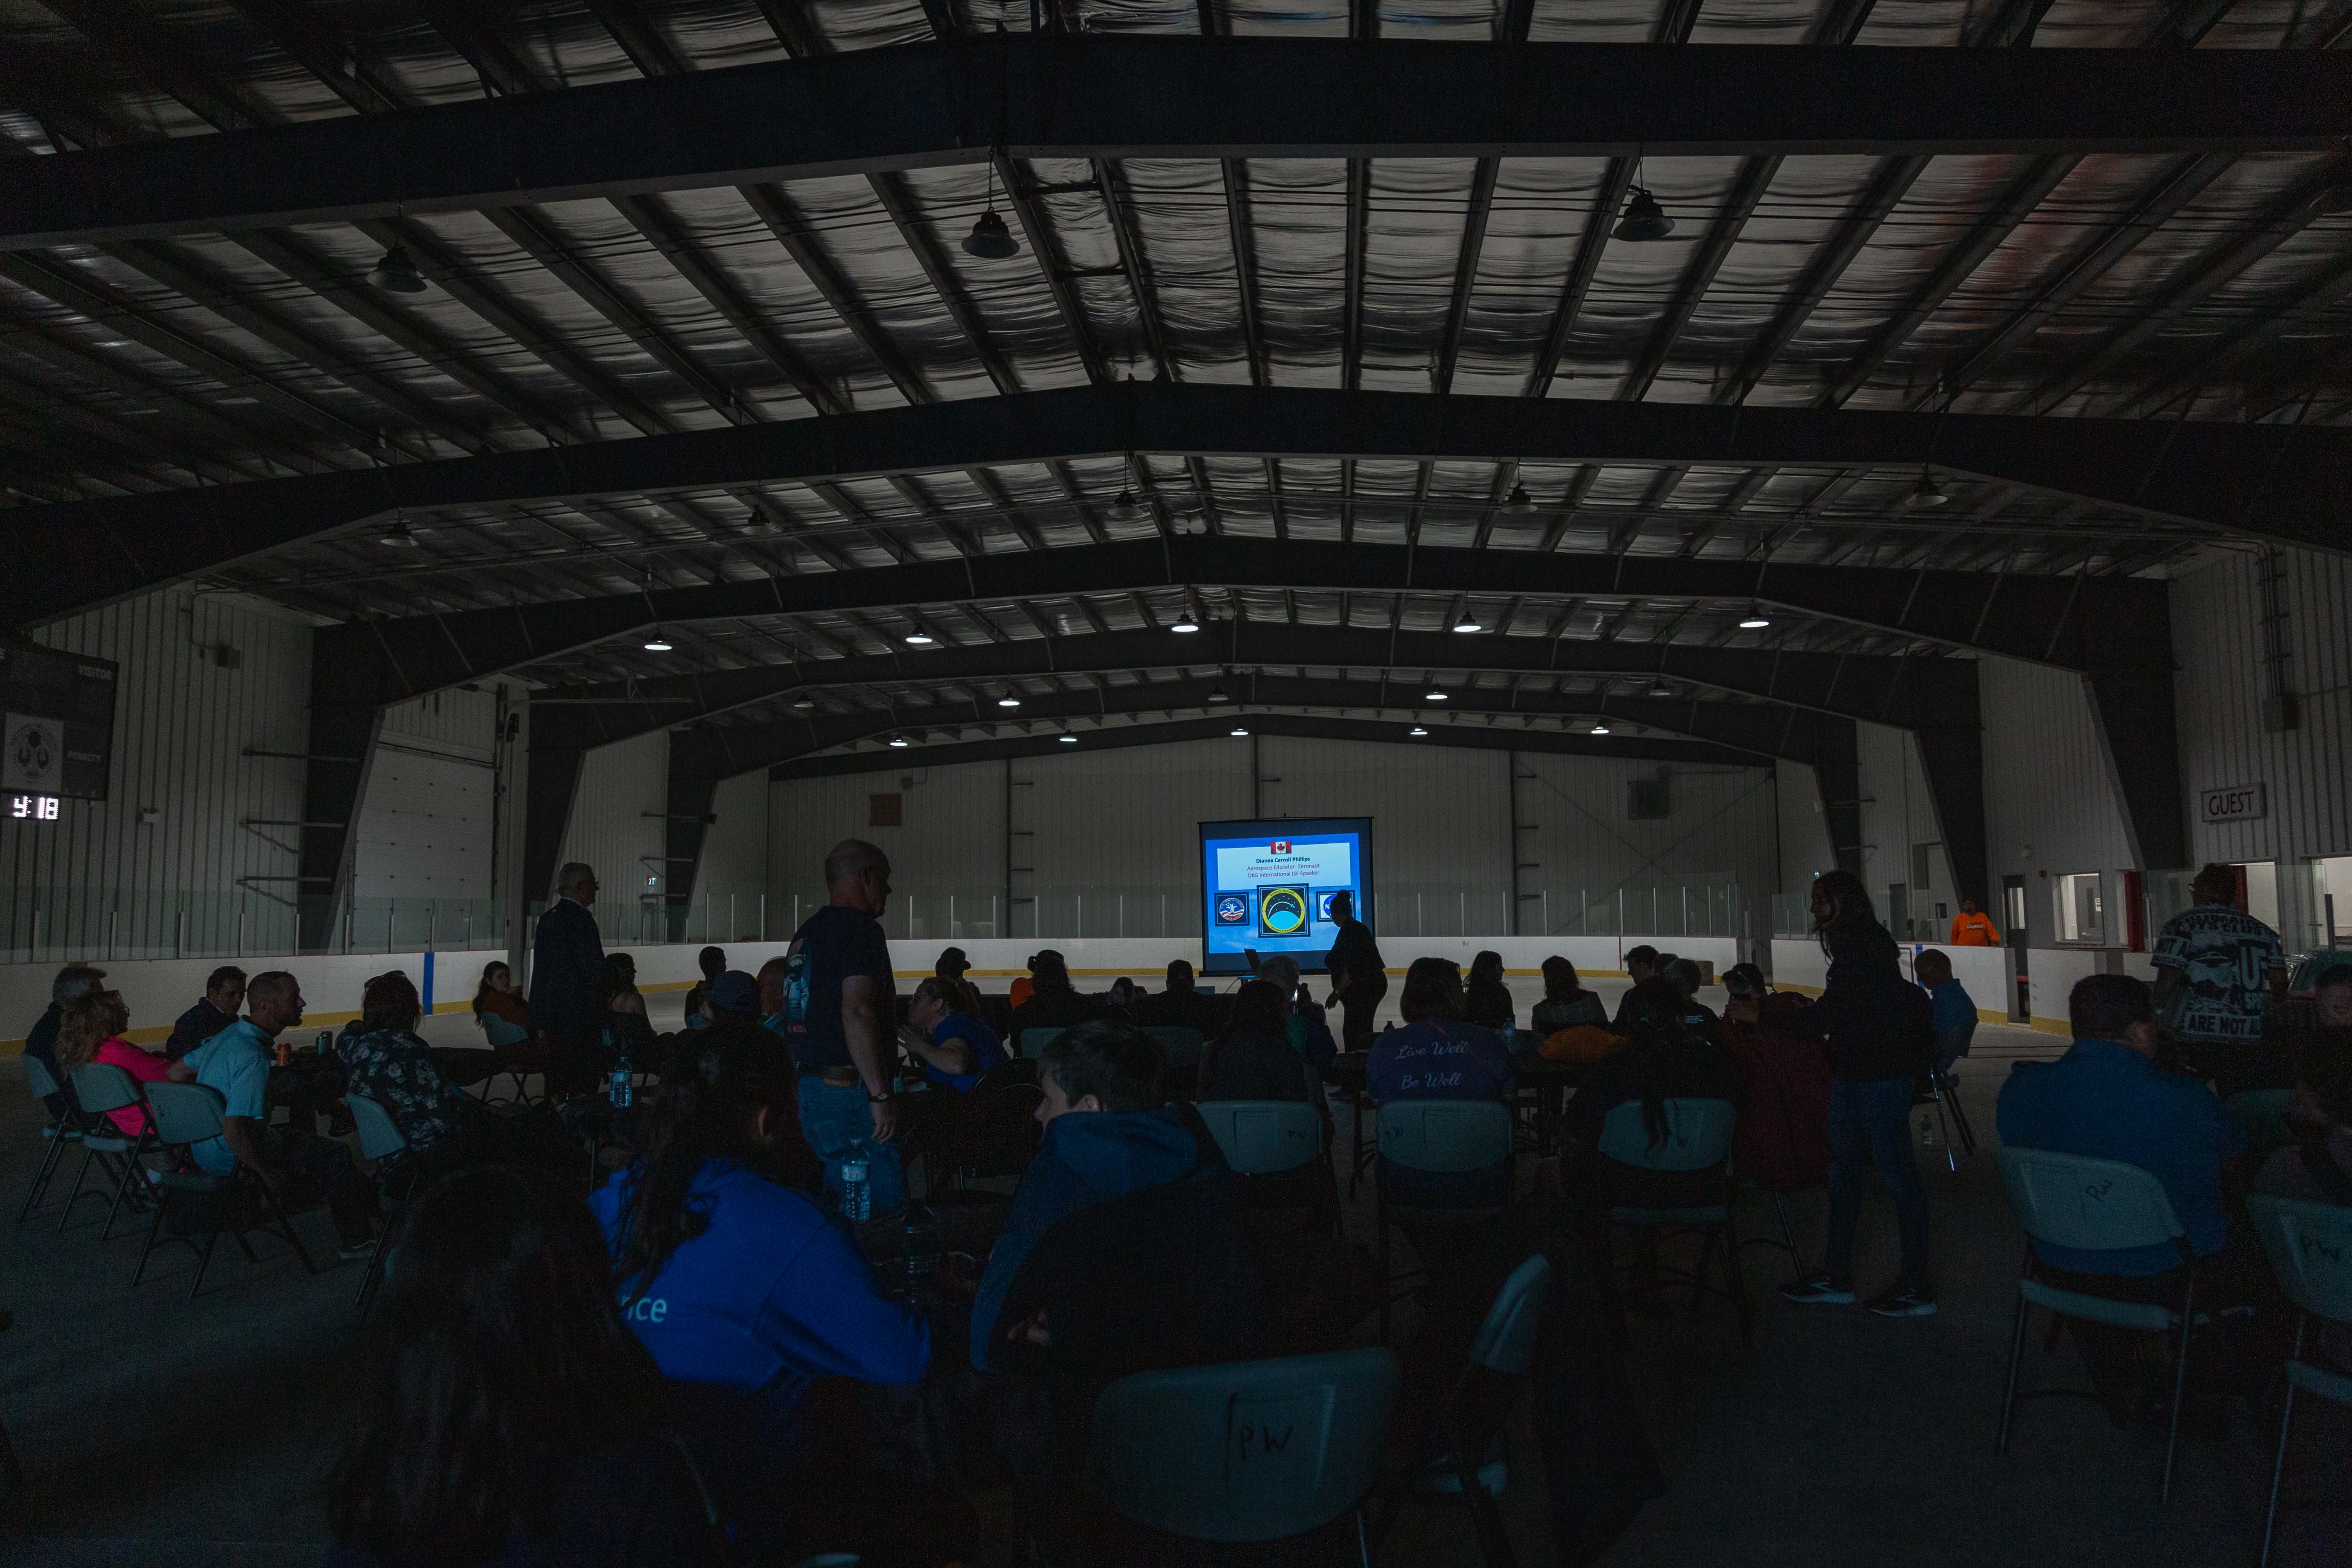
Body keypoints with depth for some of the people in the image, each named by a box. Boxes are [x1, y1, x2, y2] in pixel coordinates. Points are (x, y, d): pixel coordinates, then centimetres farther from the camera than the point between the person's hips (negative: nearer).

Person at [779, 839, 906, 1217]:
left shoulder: (805, 933, 17)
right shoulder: (859, 928, -12)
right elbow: (856, 1012, -22)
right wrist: (881, 1096, -21)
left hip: (809, 1085, 10)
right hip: (850, 1092, -10)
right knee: (884, 1204, -6)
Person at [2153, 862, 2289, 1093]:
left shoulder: (2182, 925, -3)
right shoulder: (2261, 930, 12)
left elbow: (2167, 979, -10)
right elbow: (2280, 983, 8)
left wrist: (2159, 1013, 1)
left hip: (2194, 1035, -4)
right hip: (2249, 1039, 5)